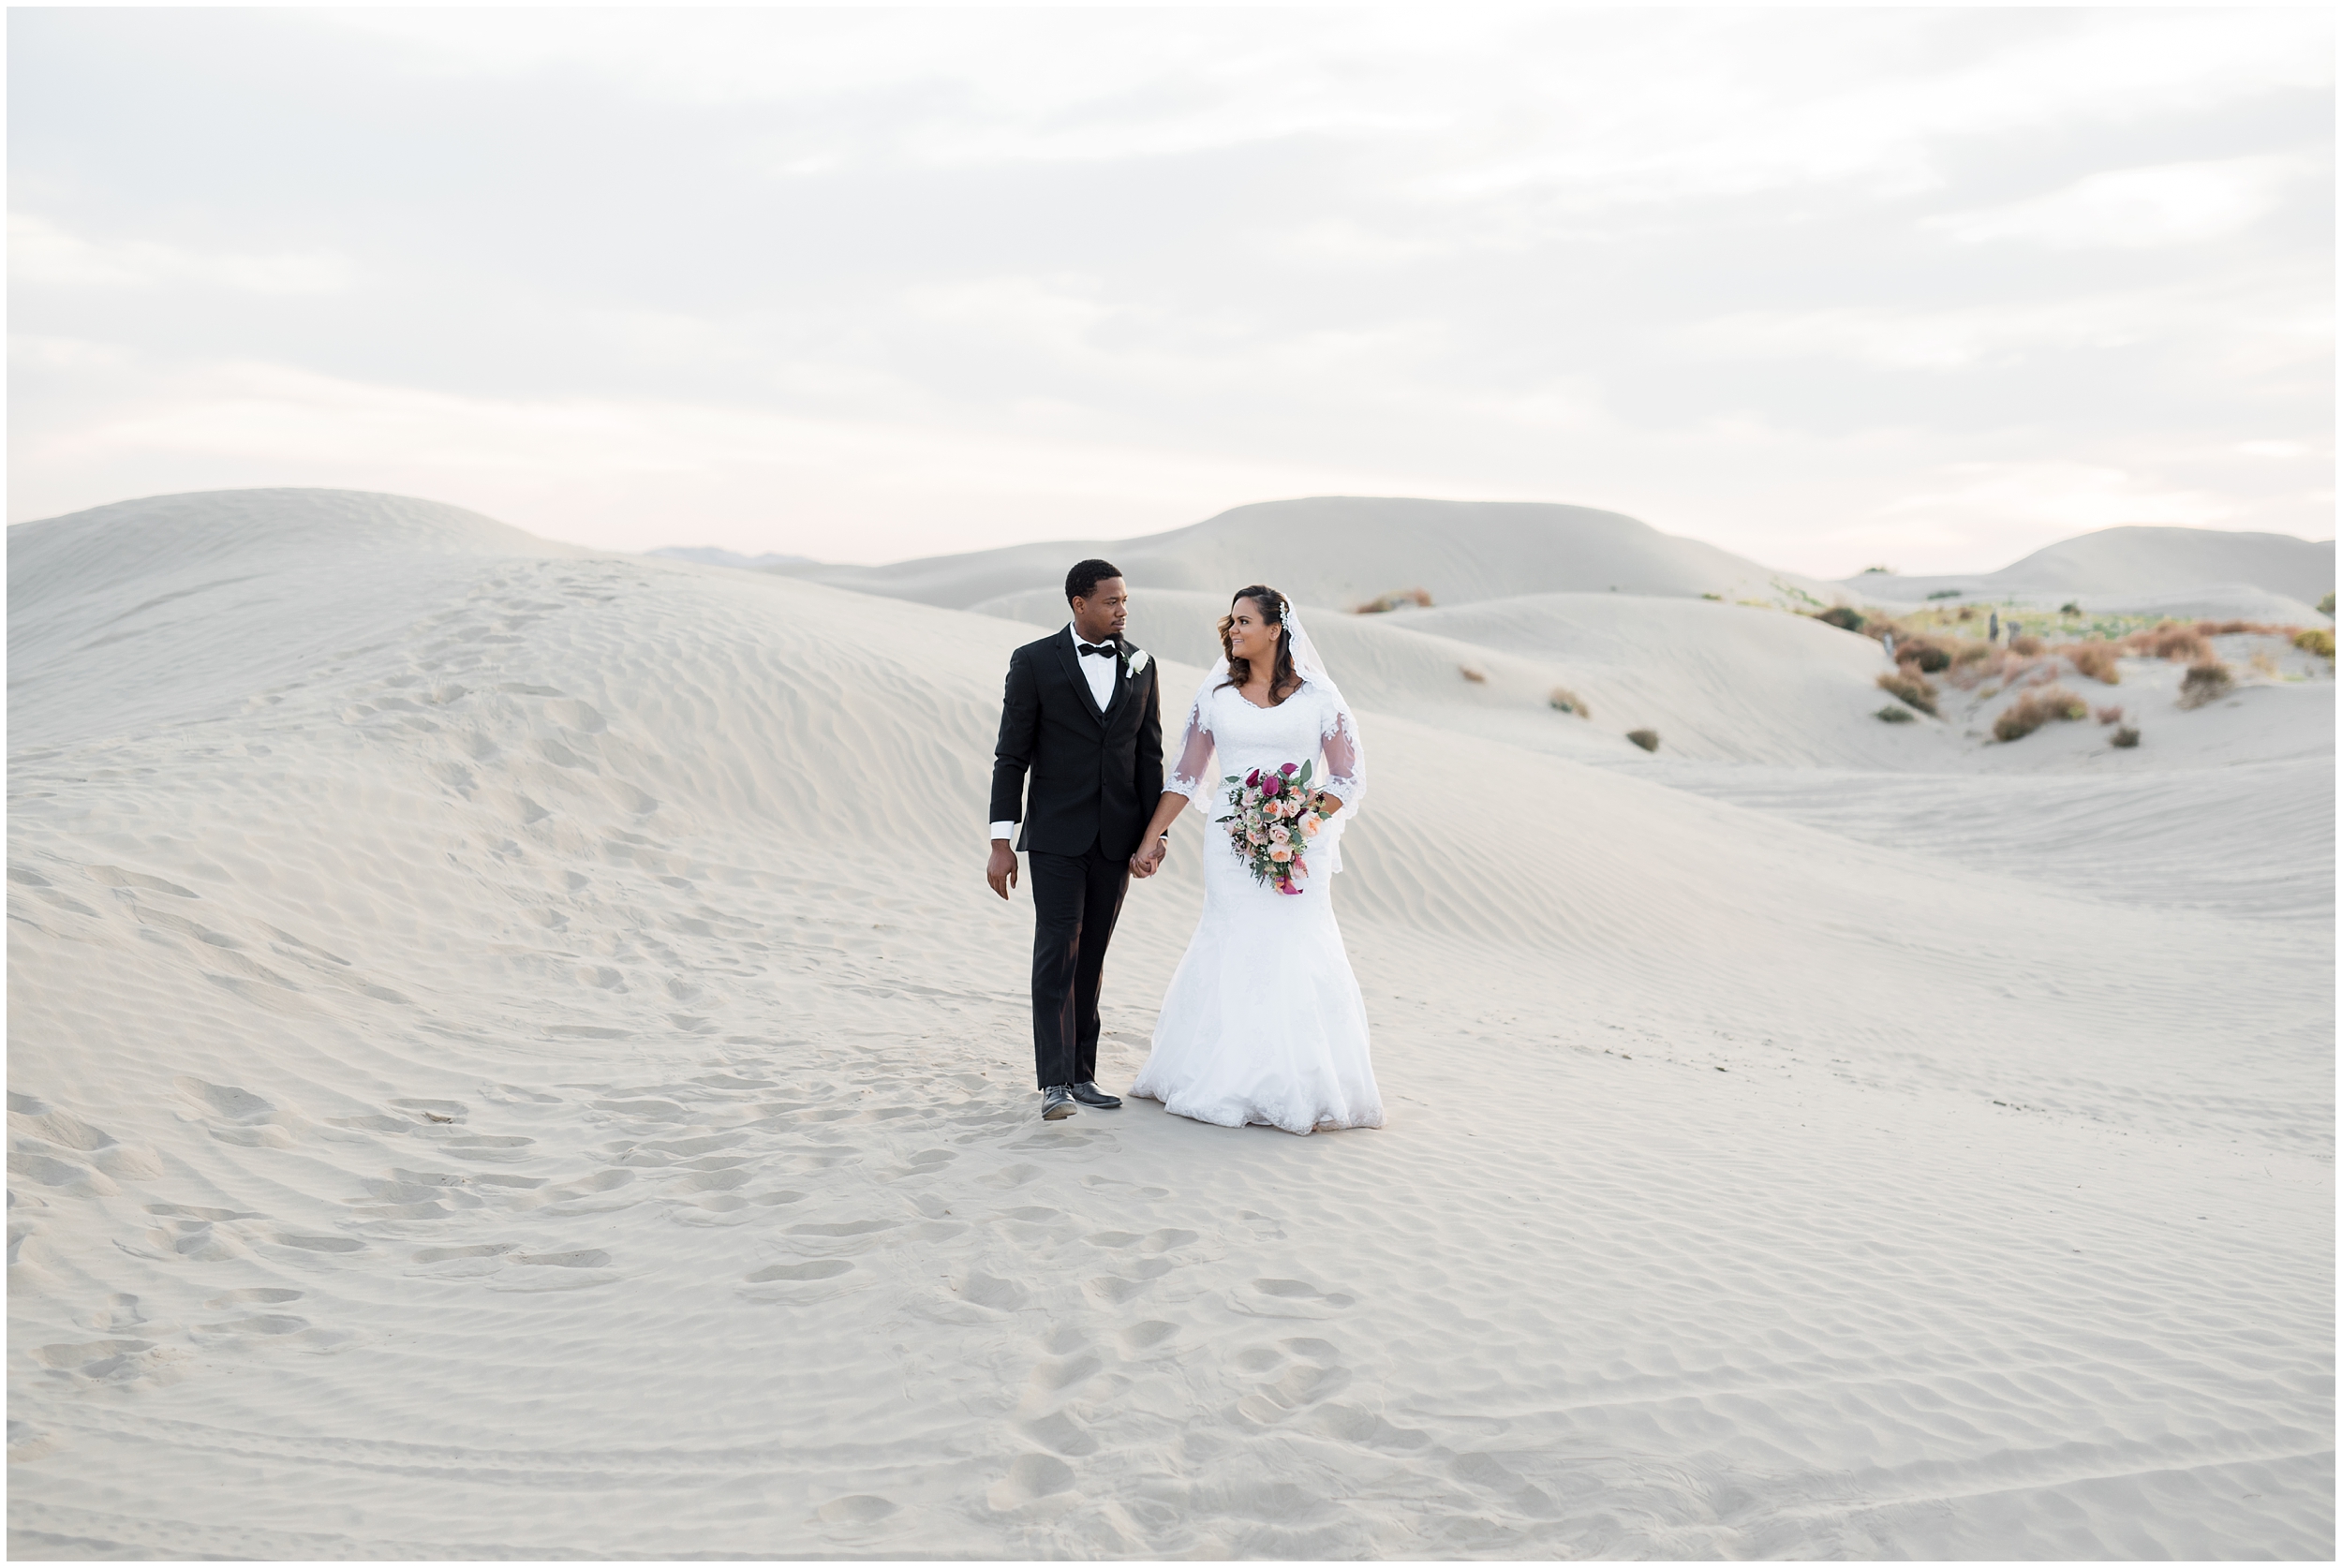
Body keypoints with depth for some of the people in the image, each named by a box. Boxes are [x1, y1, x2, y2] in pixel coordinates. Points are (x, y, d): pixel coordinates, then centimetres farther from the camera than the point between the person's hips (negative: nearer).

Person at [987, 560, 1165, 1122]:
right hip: (1056, 836, -4)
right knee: (1057, 951, -9)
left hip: (1116, 837, 4)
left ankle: (1081, 1073, 17)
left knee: (1092, 954, 10)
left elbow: (1150, 754, 11)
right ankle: (1054, 1084, -11)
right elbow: (1011, 756, -4)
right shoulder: (1034, 662, -4)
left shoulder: (1140, 665, 7)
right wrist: (1001, 843, -8)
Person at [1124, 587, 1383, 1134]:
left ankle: (1299, 1087, 6)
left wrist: (1307, 815, -13)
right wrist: (1153, 838, 5)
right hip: (1231, 844, 2)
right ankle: (1232, 1084, 10)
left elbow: (1350, 777, 2)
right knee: (1232, 955, 1)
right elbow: (1185, 774, 10)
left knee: (1297, 957, -4)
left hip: (1299, 848, -2)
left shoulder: (1318, 696, 2)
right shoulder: (1216, 694, 9)